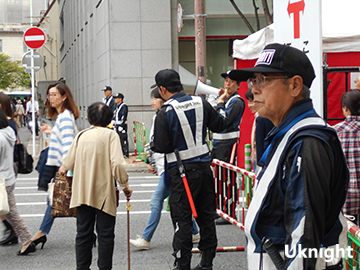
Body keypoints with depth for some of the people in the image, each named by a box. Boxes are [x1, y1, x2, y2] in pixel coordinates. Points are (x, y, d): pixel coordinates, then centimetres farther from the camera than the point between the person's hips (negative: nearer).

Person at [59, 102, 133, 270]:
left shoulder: (81, 135, 7)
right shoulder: (110, 134, -6)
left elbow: (69, 162, 15)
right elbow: (117, 163, -16)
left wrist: (63, 168, 38)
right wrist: (125, 185, -5)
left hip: (82, 192, 4)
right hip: (104, 192, -4)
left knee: (83, 233, 11)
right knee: (105, 234, 5)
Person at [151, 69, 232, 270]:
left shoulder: (165, 113, -13)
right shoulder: (201, 103, 1)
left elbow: (162, 147, -12)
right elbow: (220, 125, 12)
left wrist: (152, 146, 10)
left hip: (182, 171, -5)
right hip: (204, 166, 5)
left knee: (182, 218, 3)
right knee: (206, 215, 13)